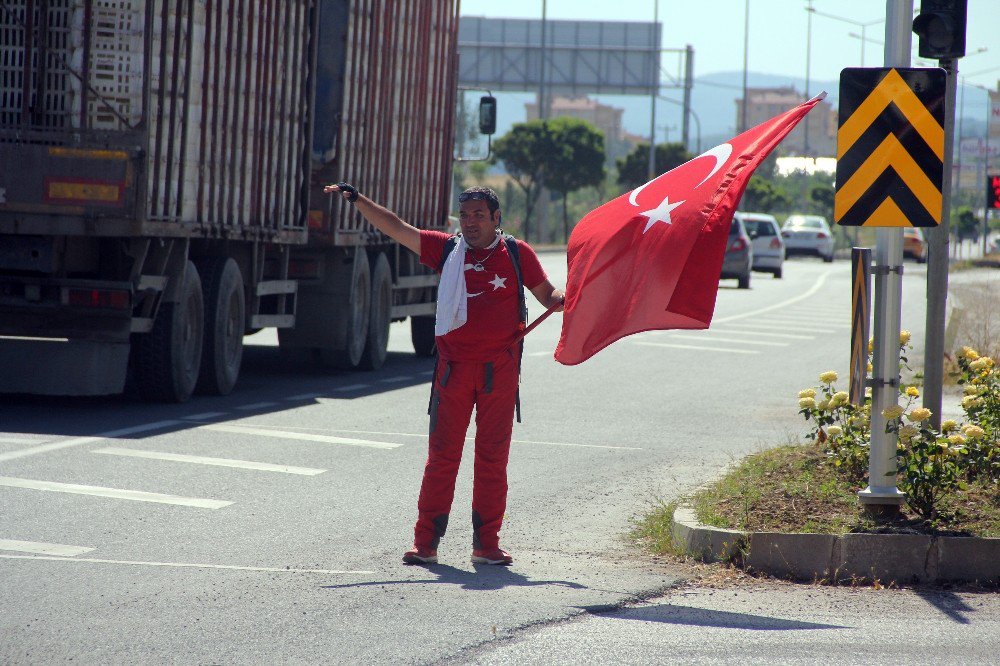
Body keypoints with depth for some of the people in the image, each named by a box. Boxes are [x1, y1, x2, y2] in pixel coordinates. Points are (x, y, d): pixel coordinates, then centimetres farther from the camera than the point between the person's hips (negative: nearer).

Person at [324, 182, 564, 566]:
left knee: (493, 457, 4)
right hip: (453, 368, 1)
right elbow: (396, 228, 7)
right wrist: (358, 200, 0)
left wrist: (564, 300, -13)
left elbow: (547, 295, 9)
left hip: (499, 371, -1)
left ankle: (486, 542, 9)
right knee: (442, 454, 0)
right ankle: (425, 541, 3)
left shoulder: (517, 254, 6)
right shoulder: (446, 250, 8)